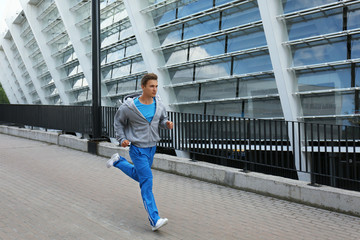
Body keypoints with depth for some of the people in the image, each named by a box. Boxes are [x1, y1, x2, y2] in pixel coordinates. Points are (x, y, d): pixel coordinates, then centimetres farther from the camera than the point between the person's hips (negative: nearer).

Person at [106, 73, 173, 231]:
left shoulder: (158, 104, -3)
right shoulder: (129, 107, -15)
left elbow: (162, 120, 11)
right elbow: (118, 122, 3)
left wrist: (168, 124, -11)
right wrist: (121, 139, -7)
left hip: (152, 147, 6)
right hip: (137, 149, -6)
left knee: (138, 176, 22)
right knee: (147, 181, -13)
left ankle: (118, 161, 44)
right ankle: (154, 220, -10)